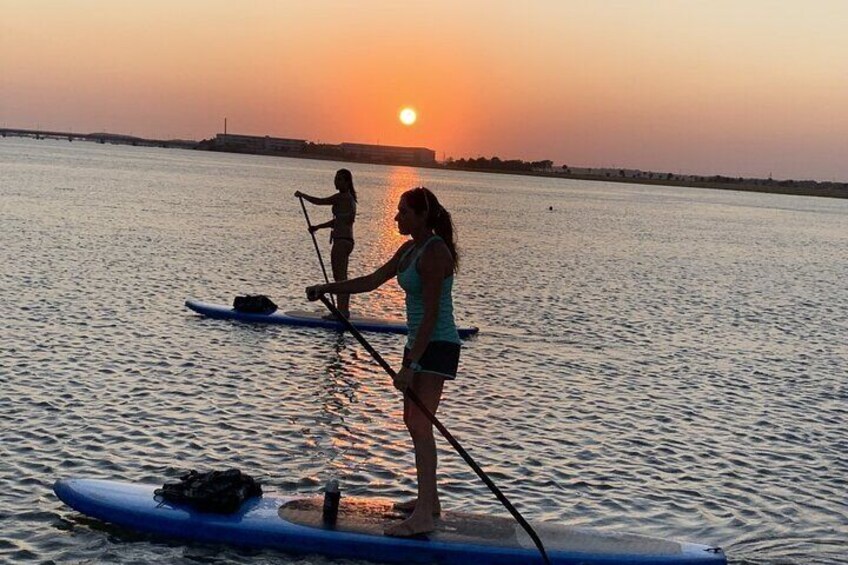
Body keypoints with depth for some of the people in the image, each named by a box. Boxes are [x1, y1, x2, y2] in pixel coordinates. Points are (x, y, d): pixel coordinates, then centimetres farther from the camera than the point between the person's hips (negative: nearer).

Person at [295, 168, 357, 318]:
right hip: (346, 240, 10)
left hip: (341, 240, -10)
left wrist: (302, 195, 4)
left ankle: (341, 310, -8)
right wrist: (318, 227, 22)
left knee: (339, 277, -8)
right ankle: (344, 310, 19)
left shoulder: (342, 197, -12)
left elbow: (320, 201, -11)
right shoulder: (348, 198, 18)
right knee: (342, 277, 14)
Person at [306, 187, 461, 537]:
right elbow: (372, 281, 20)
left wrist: (410, 365, -25)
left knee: (420, 424, -15)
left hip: (437, 346, -11)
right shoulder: (410, 249, 12)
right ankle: (429, 500, 29)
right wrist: (327, 288, 12)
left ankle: (423, 517, -15)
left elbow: (431, 313, -23)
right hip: (419, 342, 11)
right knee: (412, 420, 17)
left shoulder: (434, 252, -19)